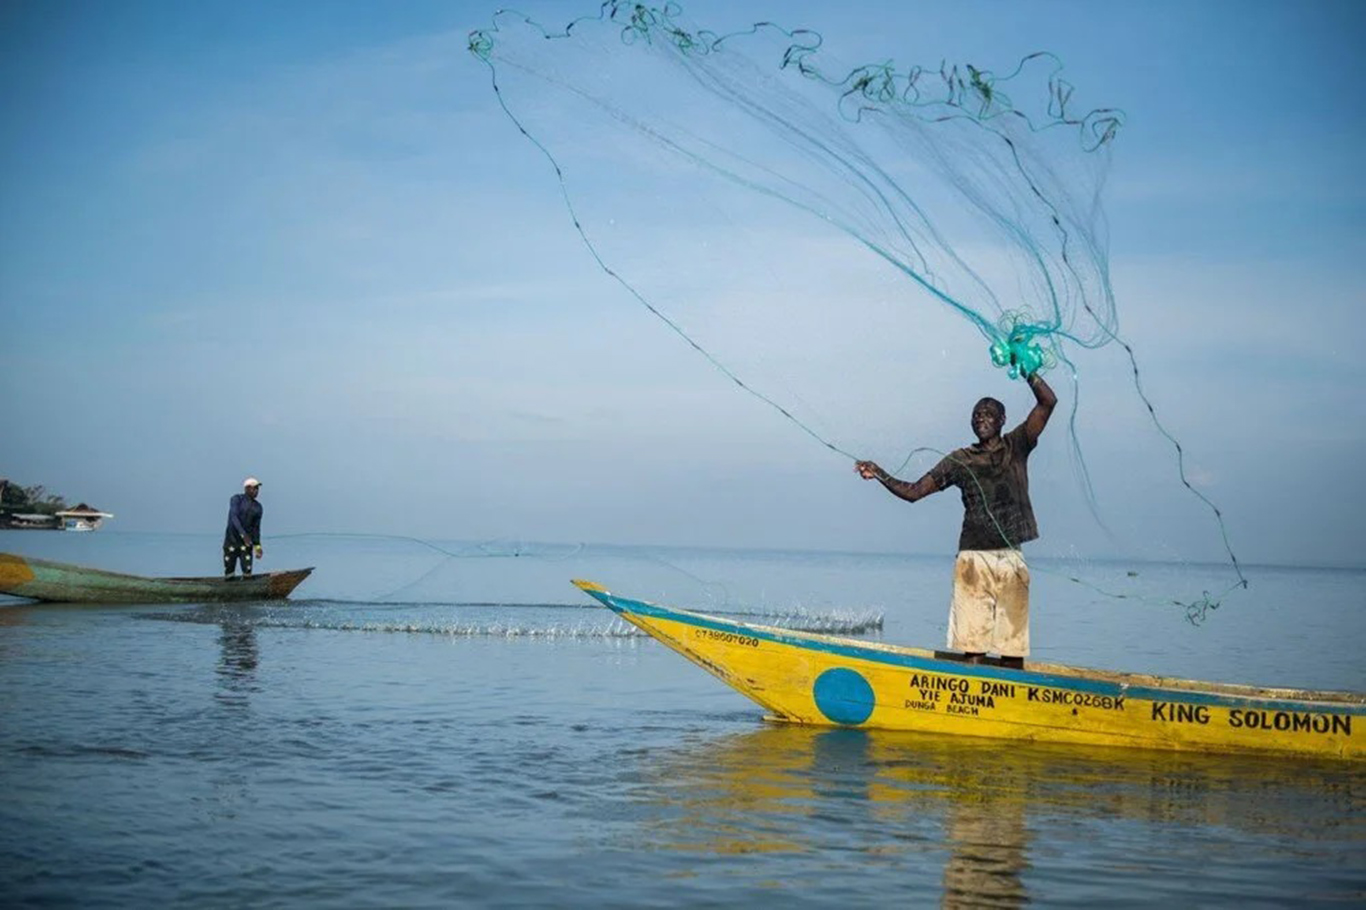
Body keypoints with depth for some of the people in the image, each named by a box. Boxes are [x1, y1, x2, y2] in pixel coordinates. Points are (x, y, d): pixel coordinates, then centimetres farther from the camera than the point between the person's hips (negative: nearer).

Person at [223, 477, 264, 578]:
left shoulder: (258, 508, 6)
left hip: (246, 543, 3)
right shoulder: (236, 499, -7)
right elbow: (233, 517, -21)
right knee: (229, 574, 0)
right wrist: (243, 535, -31)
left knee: (247, 572, -7)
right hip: (231, 541, -3)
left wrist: (257, 545, 4)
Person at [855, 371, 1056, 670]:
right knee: (971, 639, -4)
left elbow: (1048, 402, 0)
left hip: (1010, 558, 0)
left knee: (1013, 644, 1)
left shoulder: (1016, 446, 9)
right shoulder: (960, 460, 10)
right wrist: (880, 475, -5)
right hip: (973, 558, 0)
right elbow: (913, 491, 8)